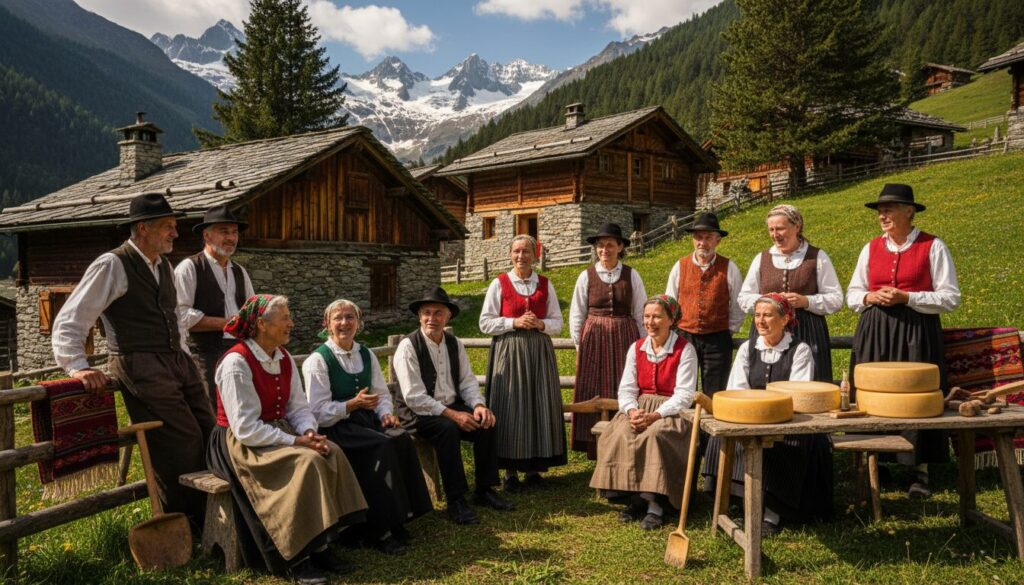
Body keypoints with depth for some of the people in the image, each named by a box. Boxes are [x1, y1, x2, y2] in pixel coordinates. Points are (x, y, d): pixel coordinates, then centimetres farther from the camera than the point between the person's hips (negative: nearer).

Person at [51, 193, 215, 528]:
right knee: (182, 443, -11)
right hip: (141, 367, -8)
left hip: (178, 362, 8)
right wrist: (77, 366, -18)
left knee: (209, 435, 3)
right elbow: (69, 322, -9)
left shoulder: (164, 266, 16)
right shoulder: (112, 266, -8)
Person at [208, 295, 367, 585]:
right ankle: (298, 556, -17)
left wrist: (309, 431, -15)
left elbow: (298, 407, 6)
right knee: (307, 463, -29)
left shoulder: (284, 358, 6)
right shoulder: (236, 362, -19)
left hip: (278, 433, 8)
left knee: (331, 453, -17)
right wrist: (295, 441, -24)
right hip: (241, 444, -7)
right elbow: (246, 429, -23)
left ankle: (319, 543, -9)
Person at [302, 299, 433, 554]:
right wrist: (353, 404, -23)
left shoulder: (366, 355, 14)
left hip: (366, 419, 6)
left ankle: (399, 520, -14)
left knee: (402, 439, -24)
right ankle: (380, 531, -21)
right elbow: (318, 413, -10)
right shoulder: (318, 360, -5)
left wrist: (386, 414, -8)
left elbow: (383, 394, 14)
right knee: (383, 446, -30)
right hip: (335, 428, -6)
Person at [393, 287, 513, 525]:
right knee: (447, 429, -33)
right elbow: (414, 398, -19)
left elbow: (468, 381, 7)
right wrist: (452, 414, -25)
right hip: (418, 413, -6)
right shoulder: (408, 347, -12)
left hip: (452, 407, 6)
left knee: (486, 424, -18)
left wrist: (478, 405, -15)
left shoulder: (455, 344, 7)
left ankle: (484, 490, -4)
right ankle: (455, 501, -25)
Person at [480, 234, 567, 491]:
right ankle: (510, 470, 4)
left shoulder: (545, 285, 10)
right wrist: (515, 322, -12)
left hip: (539, 352, 3)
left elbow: (557, 322, 10)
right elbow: (485, 323, -1)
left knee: (539, 407, 3)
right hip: (508, 351, -3)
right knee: (511, 409, -3)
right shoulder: (499, 284, 2)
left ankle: (534, 467, 14)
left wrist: (540, 324, -10)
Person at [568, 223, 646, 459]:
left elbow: (641, 313, 6)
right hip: (594, 339, 0)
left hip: (625, 338, 0)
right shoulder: (587, 276, 2)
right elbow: (576, 315, 7)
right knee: (594, 393, 0)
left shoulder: (631, 275, 2)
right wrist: (579, 345, 5)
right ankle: (596, 449, 8)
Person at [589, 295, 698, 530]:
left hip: (670, 412, -4)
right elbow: (626, 389, 6)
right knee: (620, 435, -26)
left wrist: (655, 415, -23)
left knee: (655, 435, -35)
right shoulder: (636, 348, 12)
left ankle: (655, 504, -25)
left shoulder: (685, 350, -3)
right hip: (639, 408, 4)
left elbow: (684, 395, -10)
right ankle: (635, 498, -16)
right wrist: (632, 411, -16)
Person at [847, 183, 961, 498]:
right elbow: (852, 293, 16)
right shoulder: (871, 248, 10)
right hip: (874, 332, 4)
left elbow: (950, 297, -4)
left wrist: (906, 298, -15)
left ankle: (921, 472, 9)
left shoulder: (932, 247, -1)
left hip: (915, 332, -3)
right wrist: (870, 298, -6)